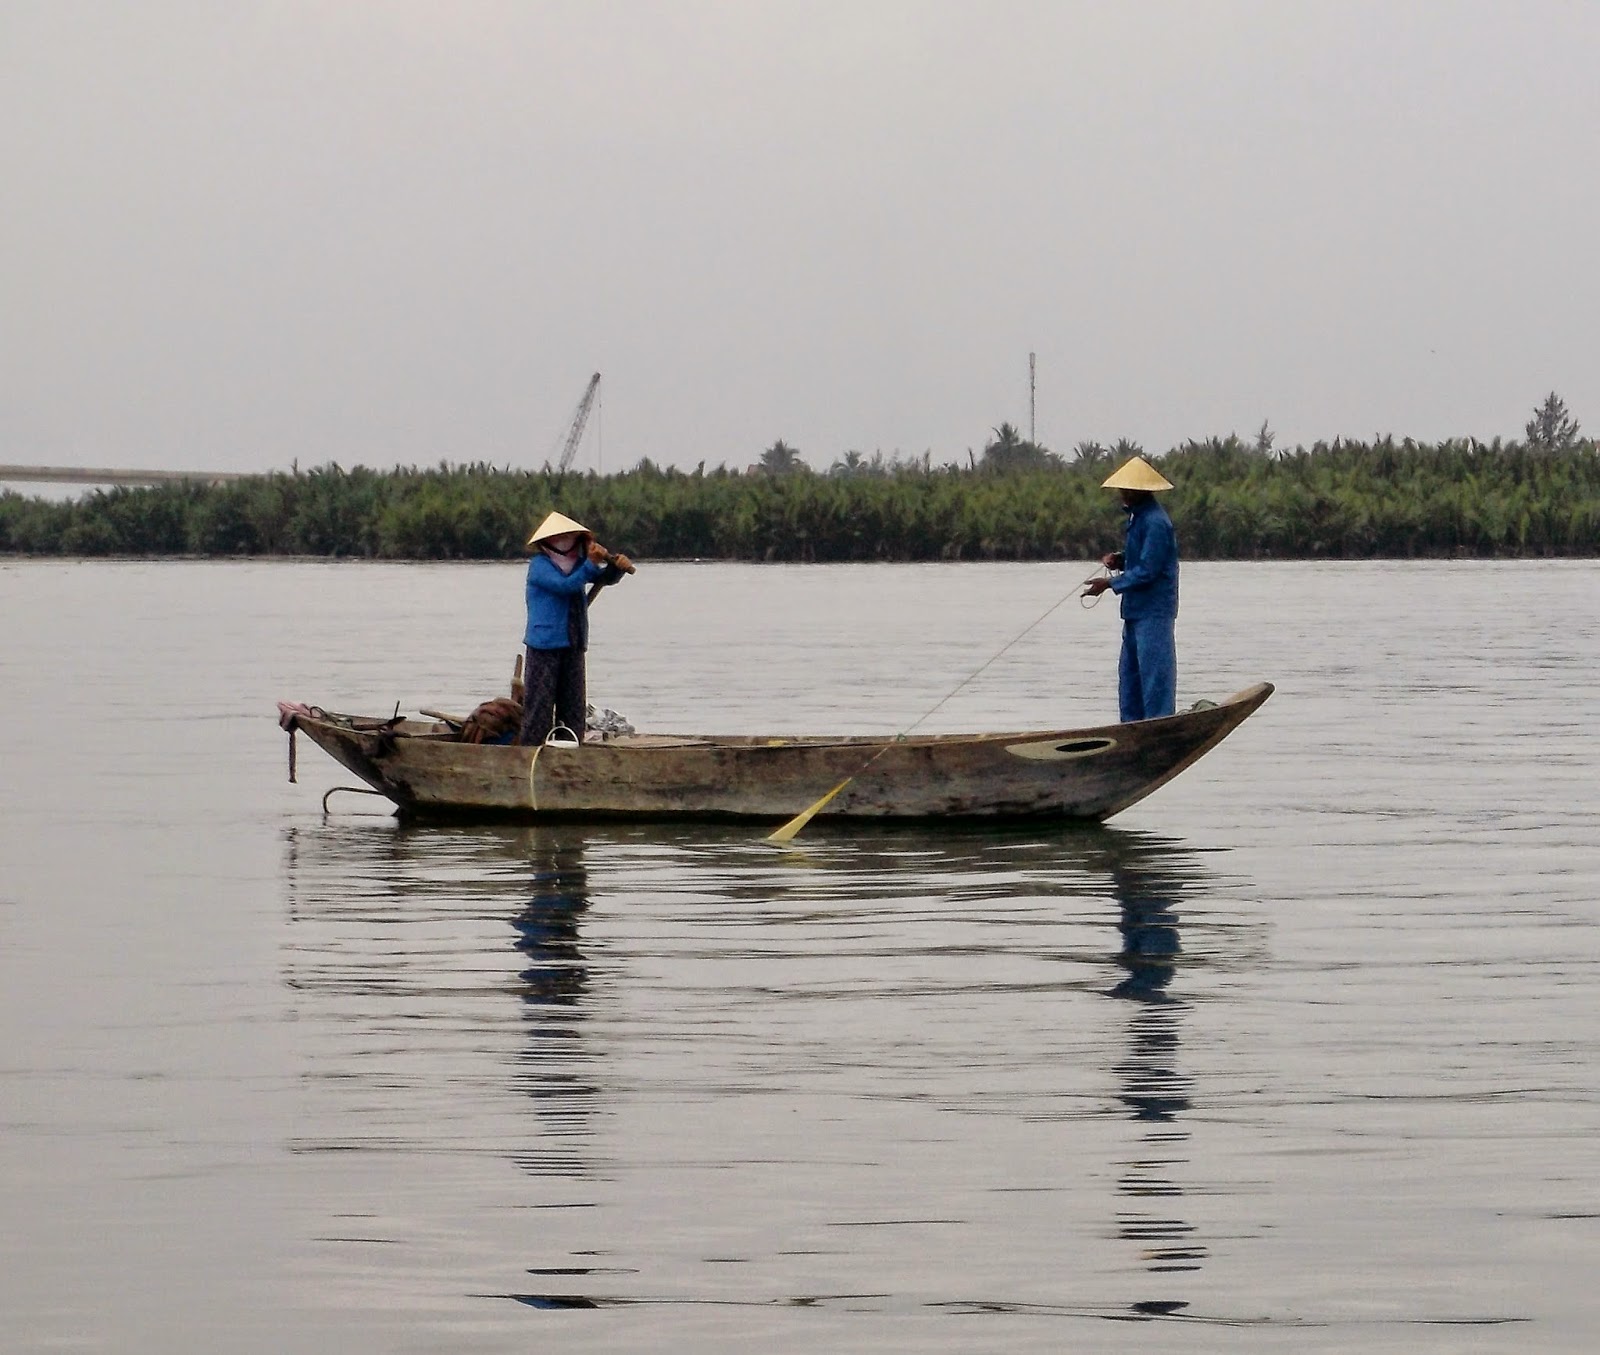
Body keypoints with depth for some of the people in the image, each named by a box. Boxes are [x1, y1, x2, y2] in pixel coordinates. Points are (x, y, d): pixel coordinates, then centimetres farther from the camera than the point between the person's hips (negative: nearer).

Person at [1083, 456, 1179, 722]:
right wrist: (1120, 561, 4)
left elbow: (1148, 570, -21)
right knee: (1129, 675, 13)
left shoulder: (1155, 523, -18)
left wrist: (1110, 584, -15)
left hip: (1153, 612, -11)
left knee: (1154, 676, -8)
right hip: (1136, 610, 11)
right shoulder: (1137, 516, 14)